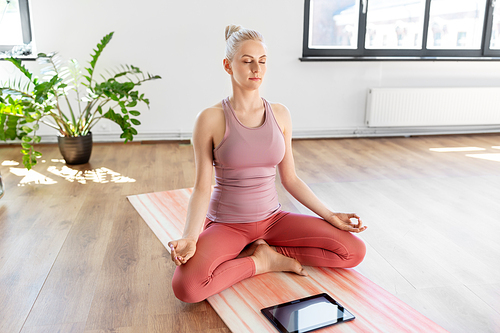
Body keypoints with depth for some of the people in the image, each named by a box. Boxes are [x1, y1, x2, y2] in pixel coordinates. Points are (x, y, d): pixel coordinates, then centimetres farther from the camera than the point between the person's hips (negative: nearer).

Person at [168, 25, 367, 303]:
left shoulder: (280, 114, 0)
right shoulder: (211, 119, -11)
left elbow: (290, 179, 6)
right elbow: (202, 188, -11)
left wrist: (330, 215, 0)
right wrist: (190, 238, -26)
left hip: (272, 218, 4)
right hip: (225, 224, -3)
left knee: (355, 251, -11)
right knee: (186, 286, -33)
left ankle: (263, 250, 0)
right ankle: (264, 262, -7)